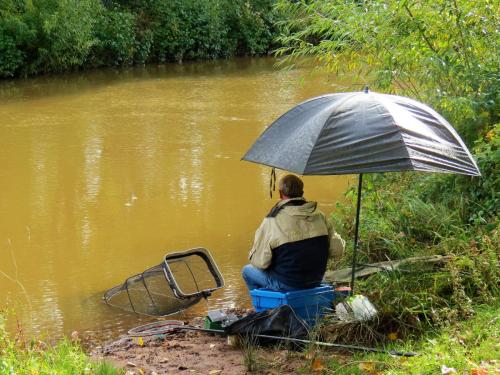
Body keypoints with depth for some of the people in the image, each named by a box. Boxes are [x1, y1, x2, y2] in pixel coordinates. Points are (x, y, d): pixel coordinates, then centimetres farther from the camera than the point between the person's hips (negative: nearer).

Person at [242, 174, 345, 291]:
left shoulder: (272, 221, -18)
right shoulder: (319, 216, -5)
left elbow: (261, 262, -15)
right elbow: (337, 250, -1)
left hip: (286, 285, -5)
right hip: (316, 281, 6)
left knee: (247, 270, 18)